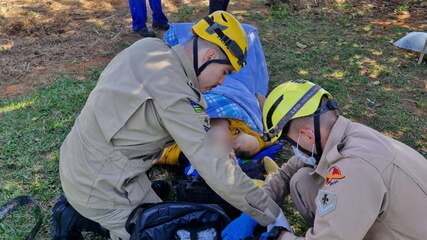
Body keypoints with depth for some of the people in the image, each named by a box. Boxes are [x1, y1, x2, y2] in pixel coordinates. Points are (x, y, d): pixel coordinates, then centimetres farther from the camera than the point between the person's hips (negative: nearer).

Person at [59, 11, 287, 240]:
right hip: (99, 186, -8)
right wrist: (272, 214, -14)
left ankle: (71, 211, 19)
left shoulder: (150, 47, -5)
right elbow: (218, 173, -27)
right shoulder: (176, 96, -29)